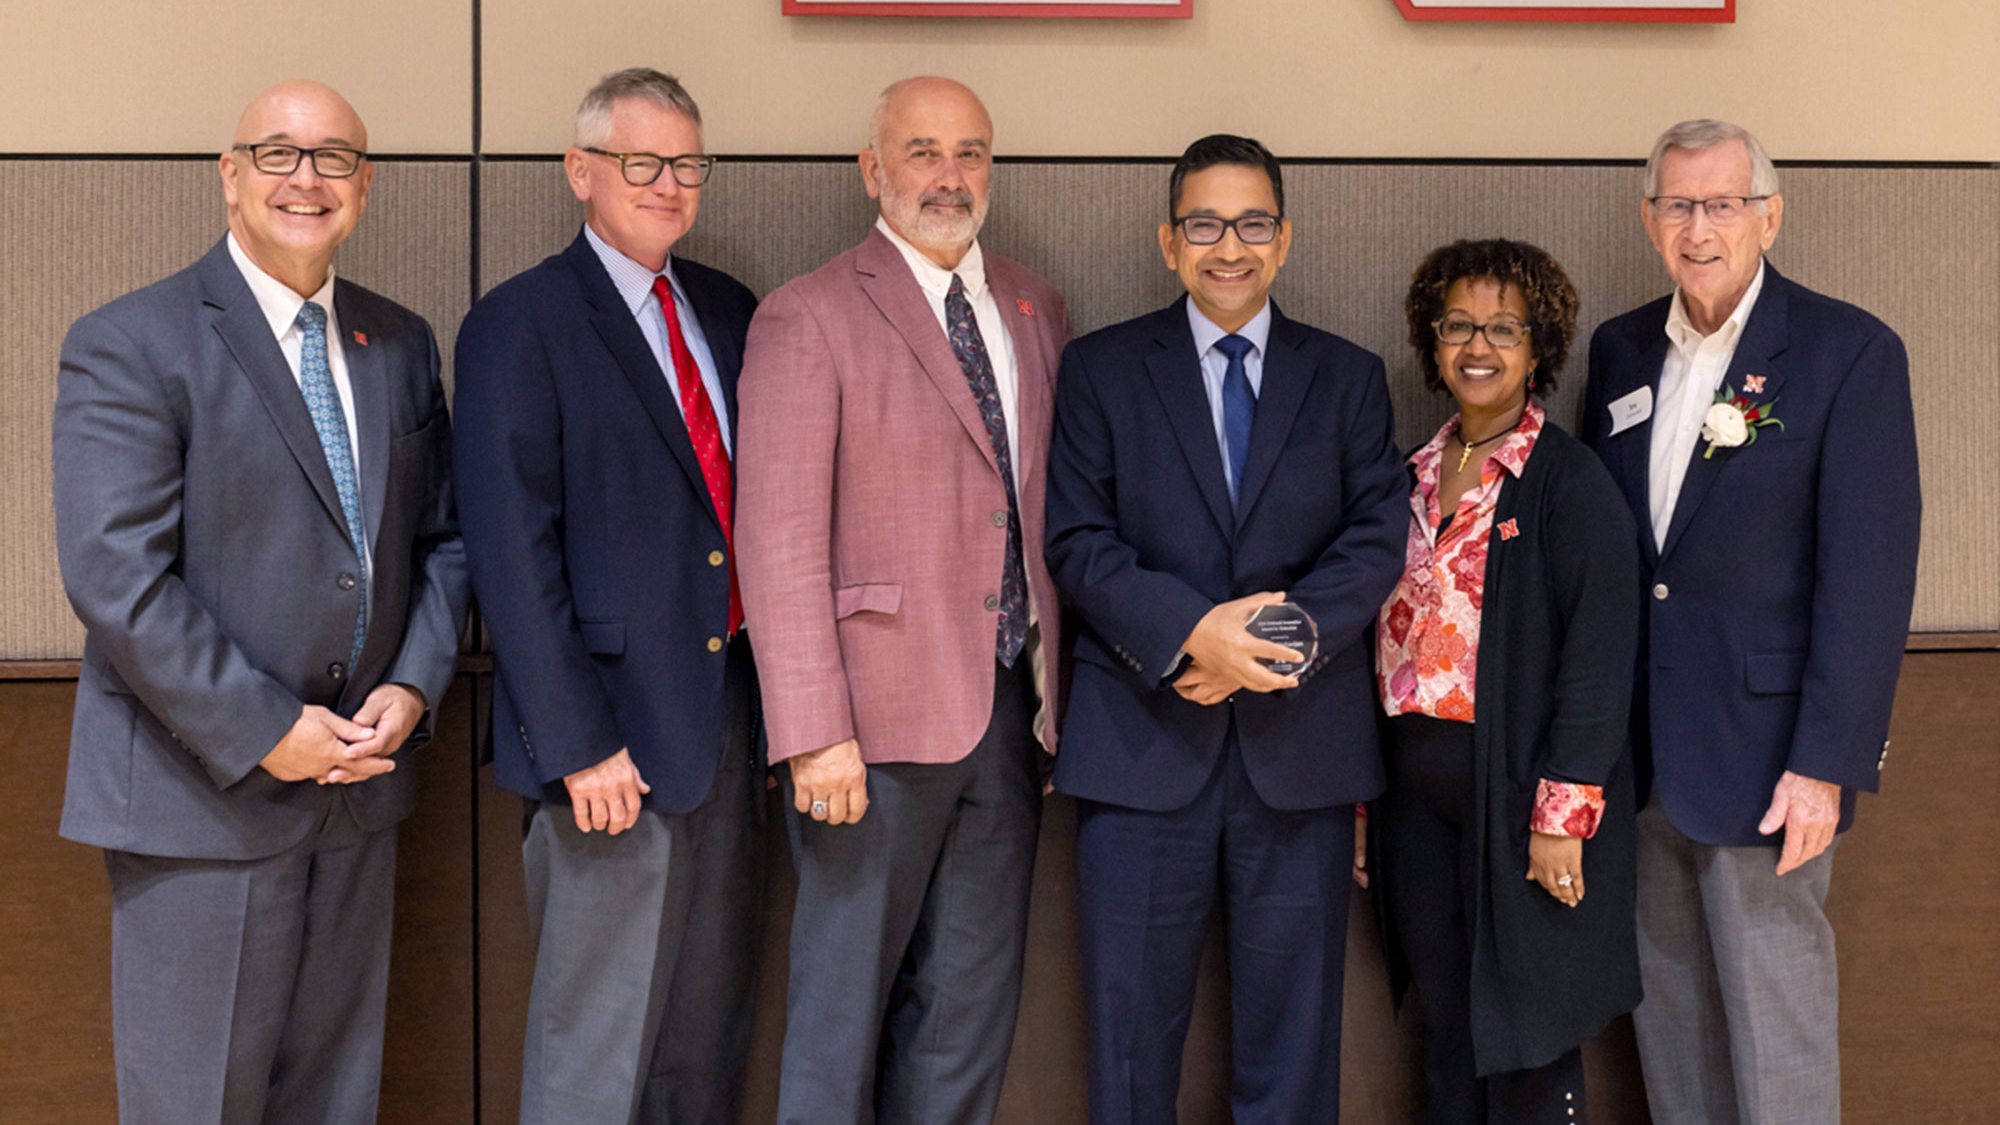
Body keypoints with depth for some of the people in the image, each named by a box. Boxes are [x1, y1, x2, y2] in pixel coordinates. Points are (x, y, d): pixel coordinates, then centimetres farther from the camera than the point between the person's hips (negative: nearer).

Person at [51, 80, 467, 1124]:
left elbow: (442, 536, 14)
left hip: (360, 777, 6)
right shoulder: (128, 346, -9)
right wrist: (263, 732, -18)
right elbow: (115, 577, -17)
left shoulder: (401, 344, 10)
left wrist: (414, 686, -3)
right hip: (203, 795, -5)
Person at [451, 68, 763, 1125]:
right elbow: (511, 553, -12)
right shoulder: (519, 324, -6)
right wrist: (576, 743, -16)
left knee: (710, 1036, 16)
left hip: (731, 715, 6)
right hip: (614, 740, -6)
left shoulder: (728, 310, 13)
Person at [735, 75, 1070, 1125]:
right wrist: (815, 732, -17)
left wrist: (1059, 688, 8)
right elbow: (780, 544, -11)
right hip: (879, 721, -5)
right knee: (843, 1005, 4)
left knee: (971, 1009, 12)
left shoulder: (1033, 310, 13)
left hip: (1011, 711, 6)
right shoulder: (807, 318, -6)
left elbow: (1058, 506, 14)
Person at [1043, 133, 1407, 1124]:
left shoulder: (1348, 377, 11)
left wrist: (1286, 635, -15)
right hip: (1143, 740, -1)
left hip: (1301, 743, 1)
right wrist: (1191, 630, -18)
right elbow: (1078, 542, -3)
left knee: (1292, 1036, 8)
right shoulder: (1100, 368, 6)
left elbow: (1377, 538, 2)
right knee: (1130, 1027, 5)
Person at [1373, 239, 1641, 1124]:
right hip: (1418, 791, 6)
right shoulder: (1416, 477, 11)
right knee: (1446, 1036, 14)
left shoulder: (1572, 482, -8)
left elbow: (1598, 657, -13)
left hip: (1516, 789, -6)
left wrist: (1562, 813, -18)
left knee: (1526, 1050, 3)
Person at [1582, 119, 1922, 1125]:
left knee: (1775, 1014, 1)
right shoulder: (1621, 350, 9)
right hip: (1640, 743, 5)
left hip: (1761, 743, -5)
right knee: (1667, 1000, 15)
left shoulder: (1850, 353, -8)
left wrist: (1826, 763, -17)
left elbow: (1870, 577, -12)